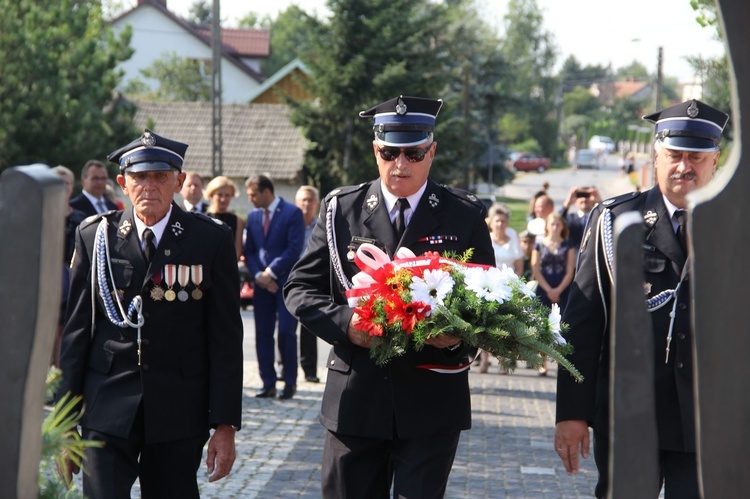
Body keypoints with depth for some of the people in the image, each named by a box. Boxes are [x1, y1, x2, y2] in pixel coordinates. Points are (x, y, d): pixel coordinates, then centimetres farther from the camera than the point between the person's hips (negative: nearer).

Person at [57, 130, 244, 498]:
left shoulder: (212, 240, 0)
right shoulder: (94, 236, 4)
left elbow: (225, 338, 0)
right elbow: (75, 331, 6)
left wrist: (225, 425, -4)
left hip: (179, 413, 0)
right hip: (108, 409, 0)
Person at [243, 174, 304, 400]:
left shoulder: (292, 213, -5)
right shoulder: (253, 216, 14)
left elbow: (294, 250, -11)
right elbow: (249, 251, 12)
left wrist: (271, 272, -11)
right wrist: (258, 275, -5)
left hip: (286, 282, -5)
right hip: (262, 284, 5)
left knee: (286, 333, -6)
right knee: (263, 334, 3)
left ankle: (290, 383, 3)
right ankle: (268, 383, 8)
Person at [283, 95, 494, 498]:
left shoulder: (465, 215, 4)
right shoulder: (341, 209, 4)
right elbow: (300, 288, 5)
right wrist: (344, 322, -14)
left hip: (433, 401, -1)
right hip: (356, 399, 1)